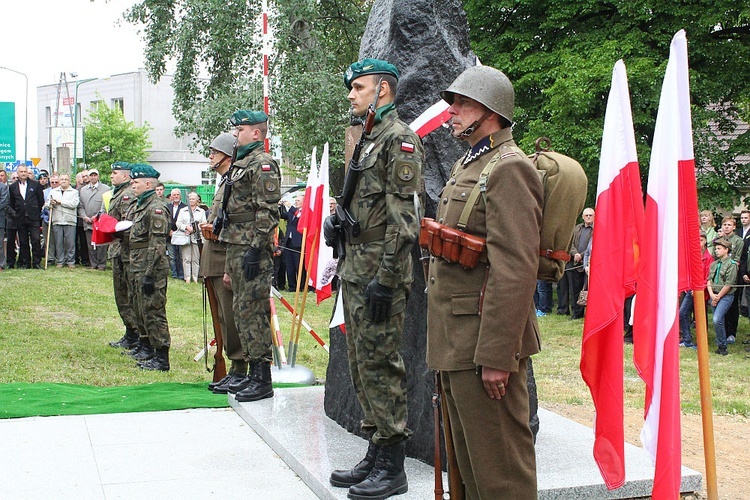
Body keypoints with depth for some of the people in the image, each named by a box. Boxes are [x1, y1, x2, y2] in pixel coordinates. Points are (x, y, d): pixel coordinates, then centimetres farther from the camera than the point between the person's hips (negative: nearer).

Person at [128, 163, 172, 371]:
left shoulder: (156, 208, -15)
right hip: (138, 267, 10)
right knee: (140, 309, 18)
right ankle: (147, 348, 31)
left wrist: (149, 274, -23)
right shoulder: (140, 206, 16)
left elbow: (157, 244, -20)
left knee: (153, 311, -8)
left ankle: (162, 358, -4)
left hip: (151, 268, -10)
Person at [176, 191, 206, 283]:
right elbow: (178, 223, 6)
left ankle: (195, 278, 2)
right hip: (185, 237, 0)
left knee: (196, 259, -1)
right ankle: (187, 278, -4)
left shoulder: (201, 211, 14)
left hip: (197, 237, 0)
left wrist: (194, 229, -9)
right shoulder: (182, 211, 15)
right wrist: (186, 227, -12)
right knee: (186, 259, -4)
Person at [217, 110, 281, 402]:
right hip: (237, 248, 10)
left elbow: (267, 212, -18)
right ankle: (253, 374, 19)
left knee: (253, 313, -9)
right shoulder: (240, 165, 21)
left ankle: (263, 380, -3)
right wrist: (229, 265, 23)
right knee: (242, 312, 12)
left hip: (253, 250, -10)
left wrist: (255, 250, -23)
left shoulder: (262, 164, -9)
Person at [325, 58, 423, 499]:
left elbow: (402, 216, -18)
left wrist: (385, 278, -21)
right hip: (355, 267, 10)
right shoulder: (368, 140, 19)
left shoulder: (400, 139, -11)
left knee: (380, 363, -6)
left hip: (380, 271, -10)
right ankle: (376, 453, 22)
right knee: (361, 362, 13)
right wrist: (337, 219, 13)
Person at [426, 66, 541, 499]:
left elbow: (516, 271, -23)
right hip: (457, 338, 10)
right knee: (470, 460, 19)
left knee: (500, 463, 0)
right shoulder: (467, 166, 18)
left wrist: (496, 355, -24)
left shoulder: (509, 169, -14)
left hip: (485, 340, -10)